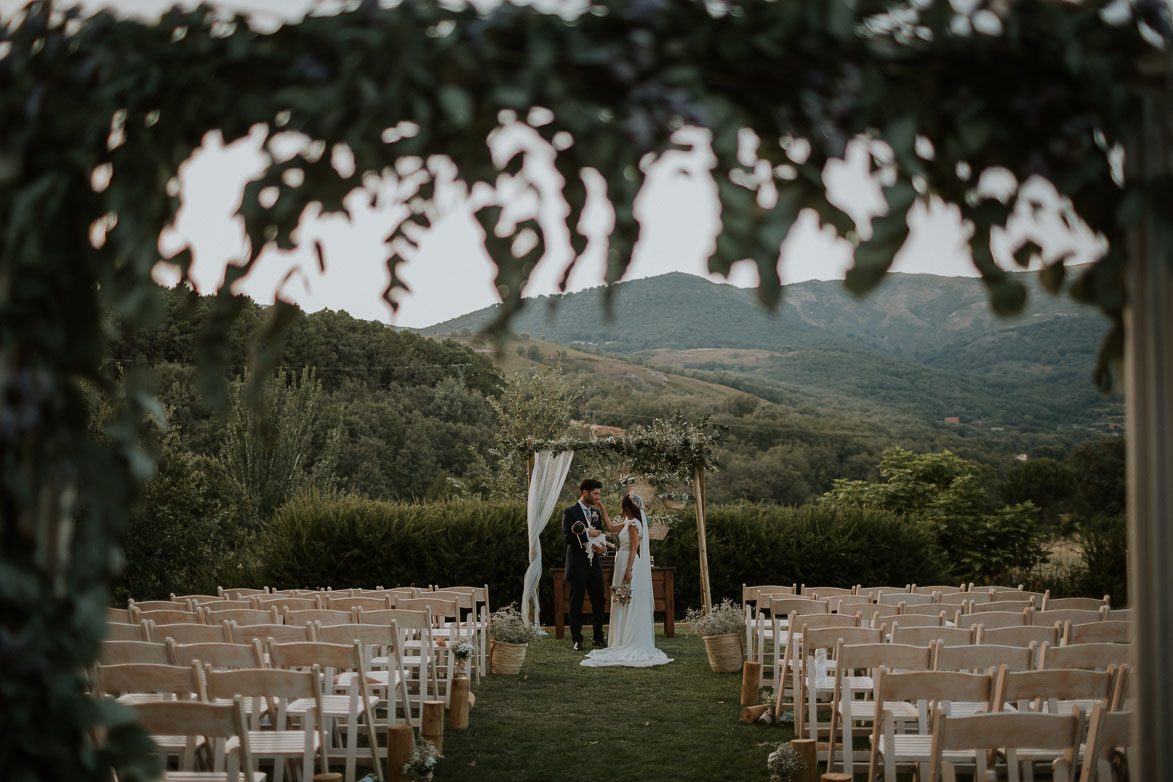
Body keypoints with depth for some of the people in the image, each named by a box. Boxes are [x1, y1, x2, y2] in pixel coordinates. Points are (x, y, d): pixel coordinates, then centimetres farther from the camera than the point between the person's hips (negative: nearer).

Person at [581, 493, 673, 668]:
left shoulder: (634, 524, -12)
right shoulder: (628, 523, 14)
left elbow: (634, 549, -17)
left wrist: (628, 570, -22)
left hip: (629, 564, -9)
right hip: (623, 564, 9)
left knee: (630, 604, -6)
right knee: (624, 605, 11)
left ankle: (632, 644, -3)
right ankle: (625, 642, 15)